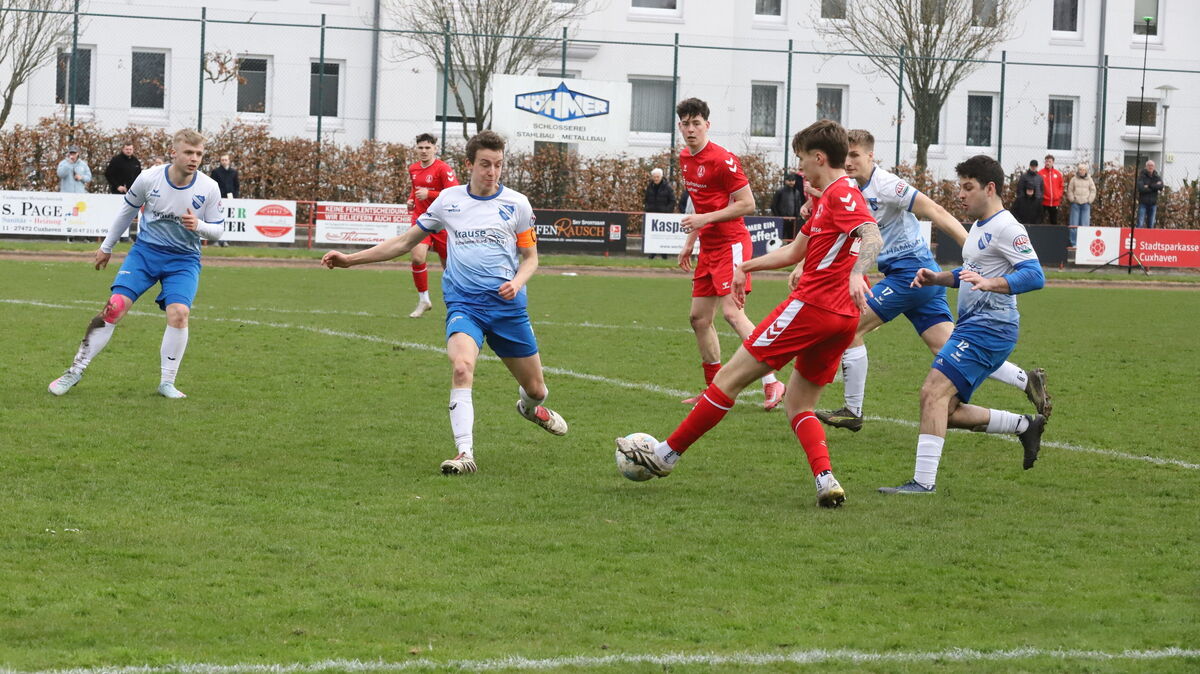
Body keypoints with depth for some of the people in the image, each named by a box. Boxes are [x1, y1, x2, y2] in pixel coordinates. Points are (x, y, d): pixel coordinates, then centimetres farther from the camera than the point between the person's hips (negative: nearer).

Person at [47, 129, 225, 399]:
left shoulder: (209, 188, -12)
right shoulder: (149, 179, -11)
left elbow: (218, 230, -1)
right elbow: (128, 210, 7)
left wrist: (198, 226, -25)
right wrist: (106, 247, 16)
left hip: (184, 259, 0)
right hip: (145, 250, 0)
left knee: (179, 313, -22)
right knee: (115, 306, -13)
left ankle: (167, 382, -6)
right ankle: (76, 370, 0)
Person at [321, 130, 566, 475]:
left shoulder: (516, 203, 1)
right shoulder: (448, 200, 4)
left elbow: (530, 256, 10)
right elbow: (406, 241, 13)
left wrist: (517, 281, -13)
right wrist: (351, 259, 10)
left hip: (507, 304, 1)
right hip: (463, 302, -1)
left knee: (535, 389, 10)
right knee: (462, 366, -30)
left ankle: (532, 407, 50)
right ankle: (465, 454, -31)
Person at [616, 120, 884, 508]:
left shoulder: (842, 194, -7)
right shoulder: (828, 198, 24)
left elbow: (873, 236, -25)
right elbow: (794, 252, 35)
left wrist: (856, 272, -42)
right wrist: (747, 267, 38)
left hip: (811, 303, -10)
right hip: (842, 318, 10)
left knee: (733, 375, -1)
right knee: (798, 406, 11)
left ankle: (666, 454, 5)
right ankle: (826, 481, -13)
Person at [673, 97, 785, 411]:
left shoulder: (722, 160, -15)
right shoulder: (685, 159, 12)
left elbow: (747, 204, -16)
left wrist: (705, 219, -20)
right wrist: (690, 241, 22)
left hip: (731, 244, -9)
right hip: (708, 247, 9)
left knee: (732, 312, -19)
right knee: (699, 317, 9)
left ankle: (771, 383, -18)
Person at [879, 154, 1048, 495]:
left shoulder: (1005, 228, -13)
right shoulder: (980, 226, 19)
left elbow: (1034, 275, -23)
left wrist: (989, 283, -36)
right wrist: (937, 278, 15)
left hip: (989, 326, -11)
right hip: (971, 326, 11)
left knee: (934, 391, -21)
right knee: (947, 411, 9)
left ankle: (924, 480, -23)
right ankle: (1024, 426, 21)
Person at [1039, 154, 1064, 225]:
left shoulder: (1058, 173, 6)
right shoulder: (1040, 173, -3)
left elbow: (1061, 186, 12)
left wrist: (1059, 196, 2)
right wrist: (1040, 195, -11)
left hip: (1055, 202, 3)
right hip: (1044, 202, -3)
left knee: (1054, 221, 8)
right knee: (1042, 222, -3)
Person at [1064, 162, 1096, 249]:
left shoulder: (1089, 180, 6)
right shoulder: (1074, 179, 4)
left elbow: (1093, 191, 9)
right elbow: (1070, 190, 7)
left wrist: (1089, 200, 0)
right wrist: (1072, 199, -3)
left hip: (1086, 204, 0)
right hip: (1075, 204, 0)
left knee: (1085, 225, -3)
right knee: (1074, 225, -1)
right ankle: (1073, 244, 4)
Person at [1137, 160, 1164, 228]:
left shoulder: (1157, 177, 8)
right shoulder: (1142, 176, -3)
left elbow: (1161, 187, -10)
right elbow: (1141, 188, -17)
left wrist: (1149, 186, -16)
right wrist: (1154, 187, -12)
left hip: (1153, 204, 4)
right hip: (1143, 203, -4)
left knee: (1151, 225, 7)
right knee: (1140, 223, -10)